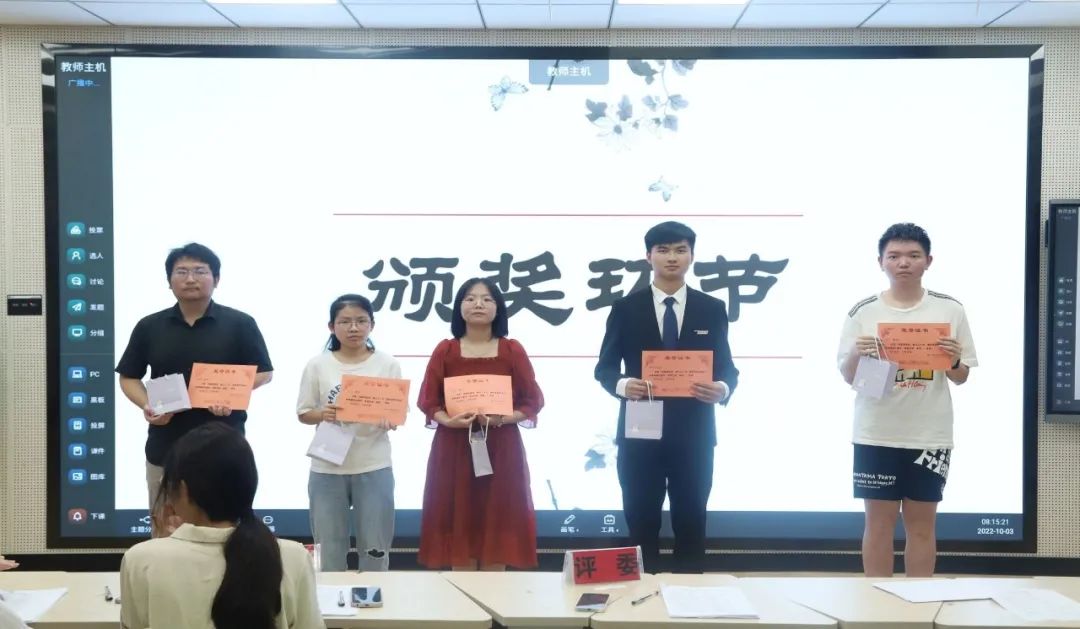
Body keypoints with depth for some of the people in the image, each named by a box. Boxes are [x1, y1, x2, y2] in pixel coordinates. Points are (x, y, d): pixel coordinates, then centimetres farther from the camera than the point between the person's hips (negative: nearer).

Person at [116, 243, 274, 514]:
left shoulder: (240, 324, 0)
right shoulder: (149, 327, 7)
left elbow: (264, 372, 2)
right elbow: (129, 377, 12)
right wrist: (146, 405, -8)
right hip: (165, 447, 2)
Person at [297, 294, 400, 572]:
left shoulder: (387, 364, 0)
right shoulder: (318, 365, 1)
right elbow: (304, 413, 4)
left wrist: (389, 420, -20)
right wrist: (323, 415, -16)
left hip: (374, 467, 0)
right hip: (327, 468, 1)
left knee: (375, 547, 7)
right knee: (329, 548, 10)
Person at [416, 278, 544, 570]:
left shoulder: (513, 351, 3)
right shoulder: (445, 351, 5)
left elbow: (533, 401, 2)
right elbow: (427, 401, 3)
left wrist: (504, 418, -16)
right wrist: (448, 420, -16)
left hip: (501, 450, 0)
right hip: (454, 449, 1)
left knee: (496, 526, 1)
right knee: (458, 524, 1)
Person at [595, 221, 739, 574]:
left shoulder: (712, 310, 5)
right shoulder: (626, 308, 2)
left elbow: (727, 369, 6)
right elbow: (605, 367, 3)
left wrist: (723, 388, -18)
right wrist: (622, 384, -20)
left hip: (693, 436, 1)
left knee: (691, 526, 9)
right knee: (641, 525, 7)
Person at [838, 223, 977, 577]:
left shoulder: (950, 310, 1)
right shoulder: (863, 312, -1)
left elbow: (961, 378, 8)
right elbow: (848, 377, 3)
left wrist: (953, 362, -14)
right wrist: (857, 355, -17)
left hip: (929, 434, 1)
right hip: (877, 435, 0)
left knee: (921, 522, 9)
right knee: (879, 521, 6)